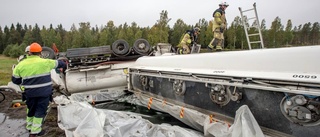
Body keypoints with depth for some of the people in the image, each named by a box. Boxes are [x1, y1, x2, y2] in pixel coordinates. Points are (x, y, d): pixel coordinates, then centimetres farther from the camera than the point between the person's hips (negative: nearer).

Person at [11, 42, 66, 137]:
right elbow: (58, 63, 6)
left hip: (30, 93, 4)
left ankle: (29, 127, 39)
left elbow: (15, 79, 6)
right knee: (40, 111, 7)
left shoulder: (21, 64, -1)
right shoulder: (45, 62, -10)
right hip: (44, 92, -4)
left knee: (31, 109, 23)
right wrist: (64, 65, 27)